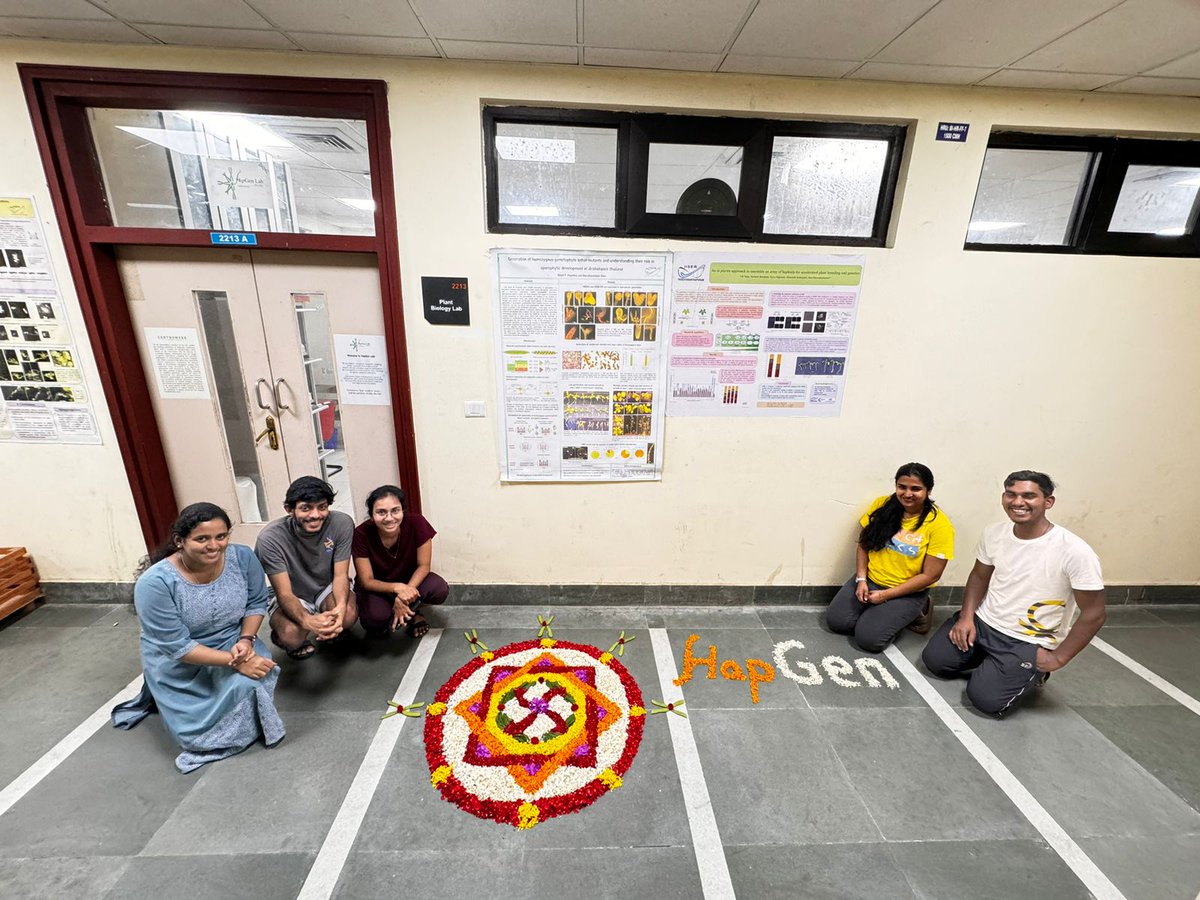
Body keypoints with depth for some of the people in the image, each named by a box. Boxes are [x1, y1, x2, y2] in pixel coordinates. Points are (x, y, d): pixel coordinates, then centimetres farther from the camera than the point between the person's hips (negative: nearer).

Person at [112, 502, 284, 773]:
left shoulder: (243, 557, -17)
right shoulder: (155, 583, -26)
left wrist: (246, 640, -21)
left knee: (253, 682, -27)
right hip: (180, 664, -1)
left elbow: (257, 603, -3)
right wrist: (234, 661, -30)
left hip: (232, 644, 2)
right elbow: (177, 646, -24)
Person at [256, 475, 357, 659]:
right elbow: (284, 594, -26)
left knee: (348, 614, -30)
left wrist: (341, 605, -41)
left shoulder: (342, 523, -23)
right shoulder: (271, 538, -28)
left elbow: (341, 575, -18)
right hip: (292, 596, -1)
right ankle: (297, 643, 7)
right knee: (291, 635, -32)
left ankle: (333, 631, 9)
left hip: (327, 588, 2)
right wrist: (307, 620, -49)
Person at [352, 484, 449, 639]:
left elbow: (423, 566, -16)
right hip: (376, 587, -1)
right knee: (376, 617, -31)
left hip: (410, 579, 1)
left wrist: (406, 592, -31)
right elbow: (366, 581, -19)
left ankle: (411, 613, 5)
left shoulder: (416, 523, -27)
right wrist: (397, 587, -37)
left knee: (440, 590, -27)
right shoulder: (361, 534, -27)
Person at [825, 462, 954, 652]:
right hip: (869, 580, 4)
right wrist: (861, 580, -12)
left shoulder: (939, 525, -15)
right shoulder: (882, 505, -5)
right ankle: (874, 612, 13)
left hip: (907, 592, -3)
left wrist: (886, 595, -16)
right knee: (835, 621, -11)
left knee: (867, 637, -17)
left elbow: (930, 575, -14)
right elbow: (863, 545, 2)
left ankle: (912, 614, 7)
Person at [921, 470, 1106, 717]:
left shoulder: (1075, 552, -23)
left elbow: (1094, 613, -14)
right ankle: (991, 662, 20)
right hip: (982, 622, 5)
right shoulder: (993, 533, -7)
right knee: (934, 660, -4)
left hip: (1028, 642, -4)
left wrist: (1058, 658, -11)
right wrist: (966, 617, -4)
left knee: (985, 698, -14)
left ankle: (1031, 671, 14)